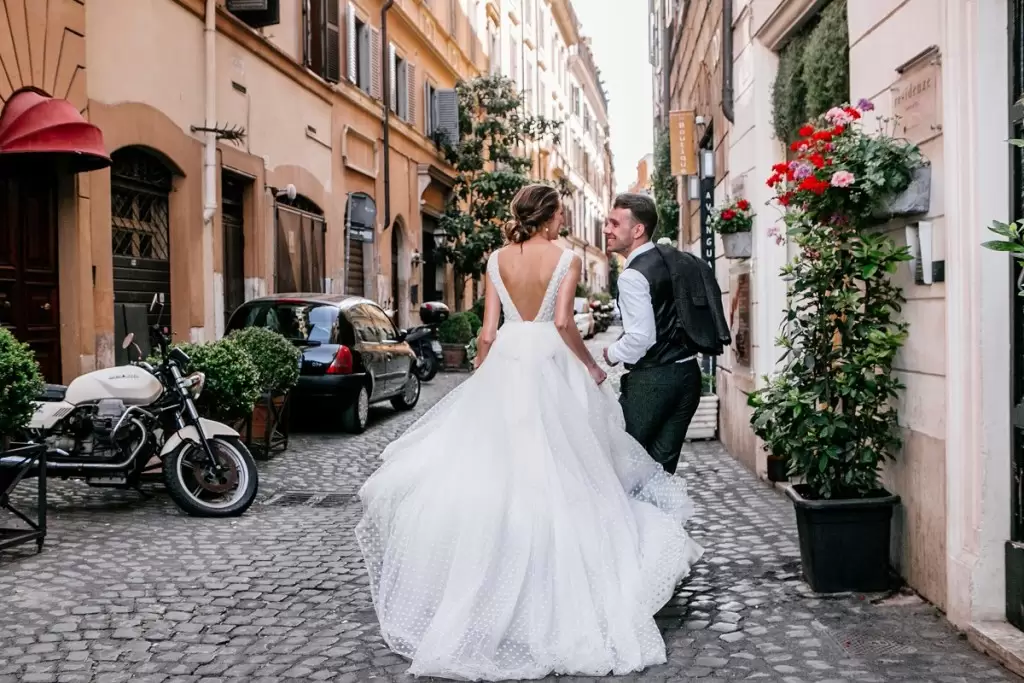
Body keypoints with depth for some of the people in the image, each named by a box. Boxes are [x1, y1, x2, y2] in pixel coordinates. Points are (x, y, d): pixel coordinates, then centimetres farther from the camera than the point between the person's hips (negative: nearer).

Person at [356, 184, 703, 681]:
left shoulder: (498, 259, 7)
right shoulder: (566, 259, -4)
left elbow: (487, 330, 6)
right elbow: (562, 322, -15)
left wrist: (479, 382, 15)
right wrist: (591, 366, -2)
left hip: (505, 363, 3)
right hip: (548, 366, -3)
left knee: (495, 467, 9)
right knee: (552, 474, 4)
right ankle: (552, 595, 11)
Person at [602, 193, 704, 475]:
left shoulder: (633, 275, -16)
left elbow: (641, 337, -21)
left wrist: (612, 354, -4)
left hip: (651, 380, -8)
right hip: (687, 373, 8)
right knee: (663, 464, 11)